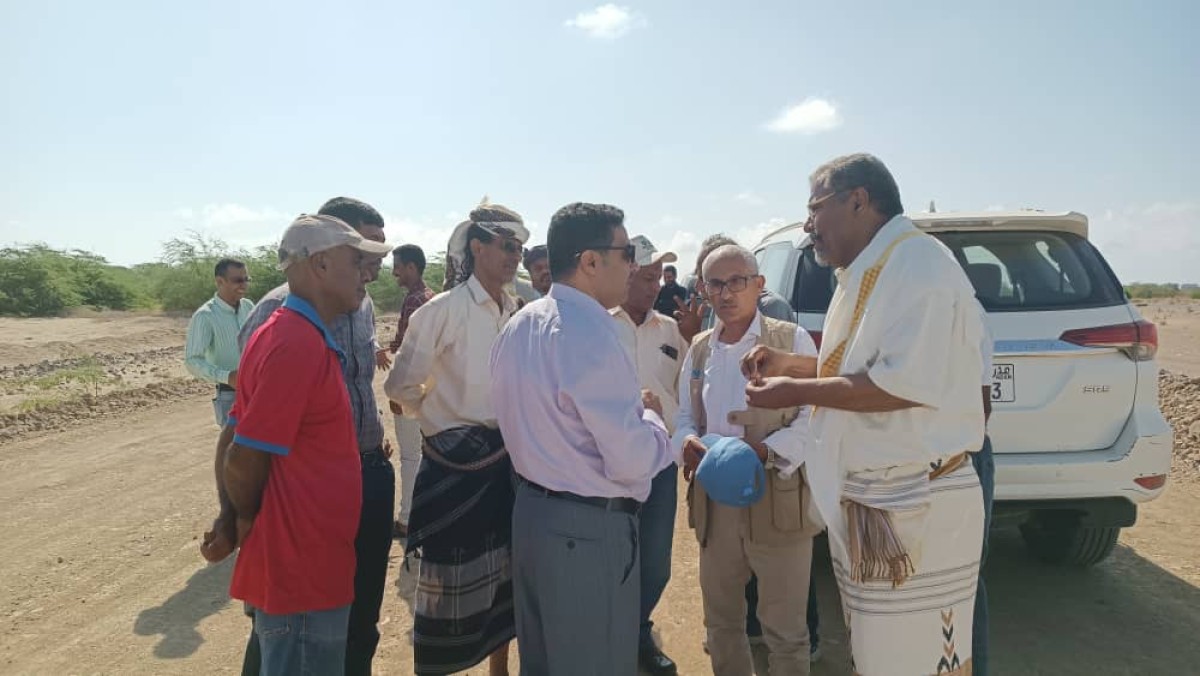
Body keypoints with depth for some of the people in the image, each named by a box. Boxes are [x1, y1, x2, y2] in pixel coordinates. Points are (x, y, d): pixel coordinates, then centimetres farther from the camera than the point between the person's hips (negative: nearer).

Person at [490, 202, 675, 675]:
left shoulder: (518, 325, 5)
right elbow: (632, 460, -24)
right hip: (590, 529, -9)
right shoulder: (591, 334, -23)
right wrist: (651, 417, -3)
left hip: (531, 511, 9)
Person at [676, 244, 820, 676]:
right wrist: (687, 442, -9)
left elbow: (815, 416, -10)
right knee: (720, 621, 19)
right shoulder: (699, 349, 10)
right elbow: (684, 416, 14)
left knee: (784, 628, 9)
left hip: (778, 501, -4)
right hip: (714, 502, 5)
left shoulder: (792, 340, -5)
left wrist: (766, 452, -25)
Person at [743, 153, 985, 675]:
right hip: (867, 501, 10)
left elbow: (904, 383, -25)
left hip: (914, 510, -10)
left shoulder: (917, 264, -16)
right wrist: (790, 364, 13)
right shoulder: (867, 274, 16)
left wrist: (797, 391, -16)